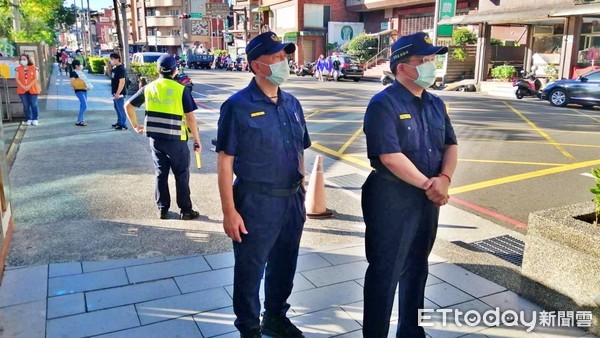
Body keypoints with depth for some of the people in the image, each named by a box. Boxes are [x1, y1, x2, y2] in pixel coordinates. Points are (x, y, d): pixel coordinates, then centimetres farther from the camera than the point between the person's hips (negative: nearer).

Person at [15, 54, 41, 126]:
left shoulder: (34, 68, 0)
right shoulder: (18, 69, 8)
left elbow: (36, 79, -7)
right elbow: (17, 79, 1)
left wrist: (29, 86, -16)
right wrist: (23, 87, -14)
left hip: (33, 90, -2)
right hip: (22, 90, 2)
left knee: (34, 105, 0)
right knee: (26, 106, 4)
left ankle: (35, 119, 8)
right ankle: (29, 119, 12)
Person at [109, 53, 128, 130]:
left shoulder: (121, 69, -17)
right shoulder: (114, 68, 12)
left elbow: (122, 82, -23)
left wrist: (118, 93, -25)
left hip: (119, 93, -10)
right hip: (115, 92, 10)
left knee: (121, 109, -4)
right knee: (117, 108, 17)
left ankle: (123, 125, 1)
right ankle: (119, 123, 27)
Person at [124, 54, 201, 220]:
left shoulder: (149, 88, 4)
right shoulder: (181, 89, -10)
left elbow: (128, 105, 12)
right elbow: (190, 118, -11)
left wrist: (135, 126, 23)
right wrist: (197, 140, -2)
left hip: (155, 139, 4)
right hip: (176, 140, -4)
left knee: (161, 174, 15)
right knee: (181, 175, 9)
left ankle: (163, 210, 22)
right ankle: (186, 210, 15)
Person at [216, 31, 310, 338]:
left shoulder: (292, 104, 7)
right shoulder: (238, 106, -12)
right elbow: (225, 162, -13)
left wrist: (301, 194, 13)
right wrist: (229, 212, -15)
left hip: (292, 200, 6)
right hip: (256, 203, -6)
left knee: (284, 266, 20)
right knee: (250, 270, 11)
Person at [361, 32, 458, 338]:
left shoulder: (435, 104, 10)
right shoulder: (384, 104, -14)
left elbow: (450, 145, 9)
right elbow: (390, 156, -22)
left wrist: (444, 179, -11)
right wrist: (428, 185, -15)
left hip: (428, 199, 8)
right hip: (390, 200, -7)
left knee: (416, 269, 20)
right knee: (385, 272, 3)